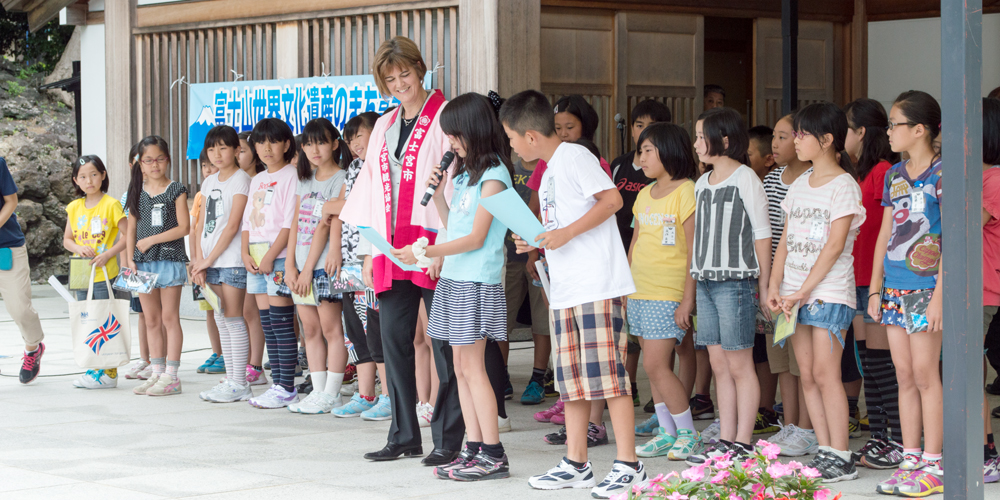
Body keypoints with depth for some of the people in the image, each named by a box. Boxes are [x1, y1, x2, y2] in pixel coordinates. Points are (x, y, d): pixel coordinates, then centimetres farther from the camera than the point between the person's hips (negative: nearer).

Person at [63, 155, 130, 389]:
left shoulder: (111, 205, -6)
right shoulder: (74, 208, 9)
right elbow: (67, 240, 16)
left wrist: (108, 254, -17)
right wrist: (79, 248, -5)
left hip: (105, 275, -6)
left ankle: (109, 372, -2)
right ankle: (95, 368, 19)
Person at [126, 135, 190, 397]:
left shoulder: (176, 191, -2)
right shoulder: (137, 192, 11)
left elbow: (183, 227, -10)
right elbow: (132, 229, 12)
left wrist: (151, 240, -12)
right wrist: (130, 258, 1)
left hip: (170, 258, -5)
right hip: (143, 262, 5)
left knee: (169, 318, -3)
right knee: (152, 320, 8)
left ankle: (171, 376, -2)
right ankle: (157, 373, 14)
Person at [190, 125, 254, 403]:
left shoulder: (241, 180, -7)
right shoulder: (209, 182, 15)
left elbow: (232, 226, -13)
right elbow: (201, 224, 13)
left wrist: (209, 259, -12)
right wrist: (199, 260, 0)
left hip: (232, 258, -7)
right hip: (211, 261, 7)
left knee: (232, 318, -7)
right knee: (221, 319, 8)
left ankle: (239, 384, -4)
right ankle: (231, 380, 13)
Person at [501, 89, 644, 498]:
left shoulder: (574, 156, -7)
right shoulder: (549, 172, 21)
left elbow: (612, 199, -17)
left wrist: (566, 233, -19)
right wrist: (536, 241, 11)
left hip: (597, 286, -10)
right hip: (565, 289, 10)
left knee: (607, 373, -10)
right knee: (571, 378, 10)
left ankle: (628, 465, -9)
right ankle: (575, 464, 16)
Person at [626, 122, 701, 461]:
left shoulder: (686, 192, -9)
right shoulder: (645, 195, 14)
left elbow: (694, 251, -13)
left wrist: (687, 299, -17)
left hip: (668, 293, -7)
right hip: (640, 293, 7)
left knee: (656, 365, -10)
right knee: (655, 367, 7)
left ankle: (688, 433, 0)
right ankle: (667, 433, 13)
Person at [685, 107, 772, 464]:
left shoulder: (745, 178, -5)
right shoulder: (702, 183, 16)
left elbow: (762, 234, -6)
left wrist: (764, 286, -8)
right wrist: (694, 279, 13)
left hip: (736, 281, -7)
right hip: (705, 282, 7)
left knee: (739, 365, -4)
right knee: (719, 364, 8)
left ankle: (743, 445, -1)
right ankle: (725, 440, 12)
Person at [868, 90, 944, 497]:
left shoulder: (941, 173, -8)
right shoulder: (894, 176, 12)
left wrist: (940, 295, -16)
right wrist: (876, 288, 14)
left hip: (925, 285, -7)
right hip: (894, 287, 7)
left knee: (925, 375, -4)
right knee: (904, 376, 9)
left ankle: (933, 465, 1)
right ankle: (910, 460, 14)